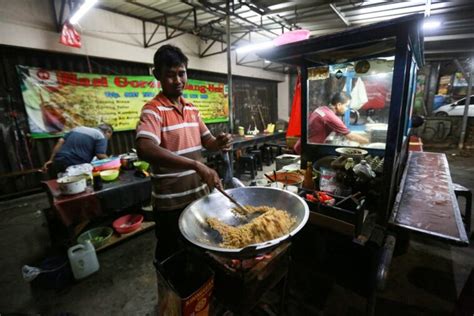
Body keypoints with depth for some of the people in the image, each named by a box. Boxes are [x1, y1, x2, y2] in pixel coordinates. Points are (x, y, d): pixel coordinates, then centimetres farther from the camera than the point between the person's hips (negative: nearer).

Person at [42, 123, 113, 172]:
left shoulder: (78, 128, 19)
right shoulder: (101, 136, -2)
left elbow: (60, 141, 13)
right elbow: (101, 156, -13)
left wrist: (51, 160, 15)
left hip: (59, 161, 8)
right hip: (75, 166, -7)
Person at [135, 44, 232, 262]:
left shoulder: (192, 109, 6)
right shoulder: (153, 110, -16)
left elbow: (206, 141, 11)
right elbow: (144, 150, -33)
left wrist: (219, 143, -12)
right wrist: (196, 165, -41)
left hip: (199, 195, 7)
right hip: (171, 202, -6)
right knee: (172, 257, 17)